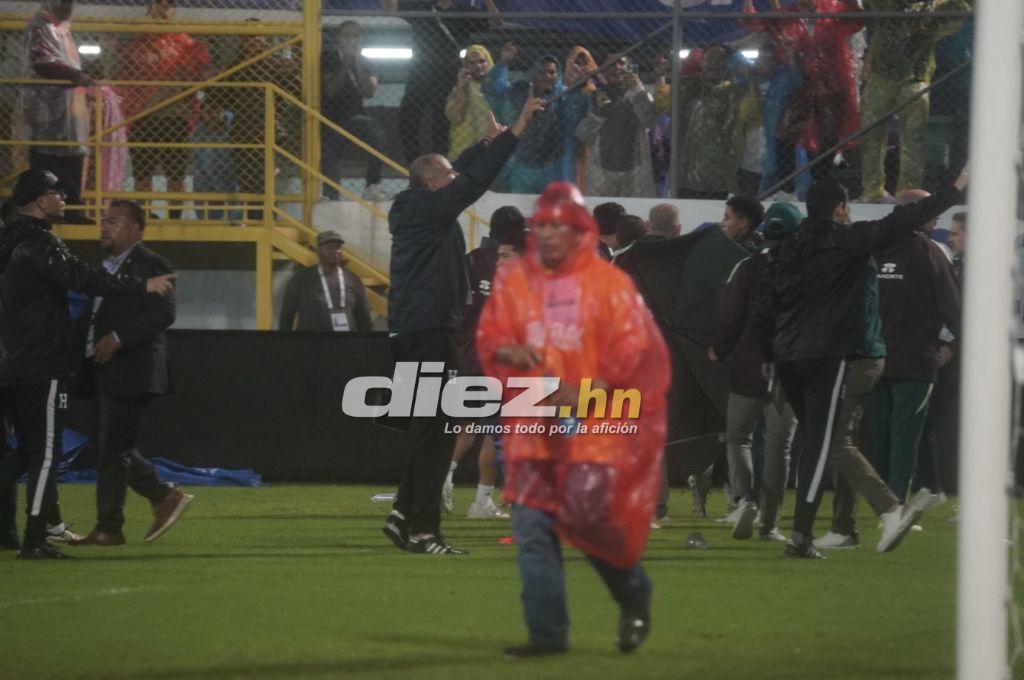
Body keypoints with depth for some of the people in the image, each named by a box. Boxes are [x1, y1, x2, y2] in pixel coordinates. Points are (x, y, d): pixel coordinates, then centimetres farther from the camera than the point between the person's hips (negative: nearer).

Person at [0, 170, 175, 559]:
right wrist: (143, 286, -24)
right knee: (45, 452, -5)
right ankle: (34, 541, -6)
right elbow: (81, 279, -25)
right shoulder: (37, 244, -15)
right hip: (42, 367, -9)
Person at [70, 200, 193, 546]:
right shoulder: (103, 267, 20)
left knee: (114, 449, -8)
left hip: (130, 372, -9)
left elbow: (163, 314, -19)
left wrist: (118, 338, -23)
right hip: (102, 372, 9)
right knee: (117, 449, 9)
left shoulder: (152, 266, -8)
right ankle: (165, 498, 16)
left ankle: (108, 527, -2)